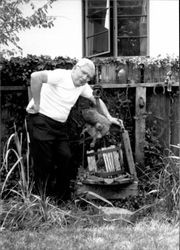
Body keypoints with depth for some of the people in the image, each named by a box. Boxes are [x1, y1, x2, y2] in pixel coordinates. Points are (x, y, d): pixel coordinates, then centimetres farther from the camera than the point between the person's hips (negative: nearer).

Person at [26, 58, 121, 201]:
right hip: (41, 121, -8)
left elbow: (96, 100, 21)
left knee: (66, 158, 2)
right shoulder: (60, 75, -18)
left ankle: (62, 198, 15)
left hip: (60, 125, 8)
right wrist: (37, 103, -25)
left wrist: (109, 117, 14)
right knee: (44, 163, -4)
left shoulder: (83, 86, 7)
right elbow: (36, 76, -32)